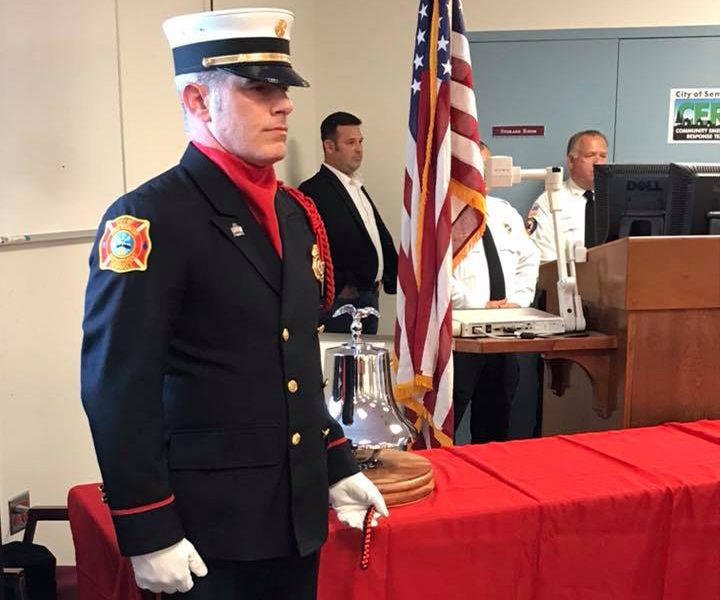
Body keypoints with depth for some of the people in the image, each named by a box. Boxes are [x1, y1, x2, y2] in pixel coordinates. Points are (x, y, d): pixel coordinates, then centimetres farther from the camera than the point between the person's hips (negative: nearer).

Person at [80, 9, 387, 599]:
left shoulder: (294, 212, 8)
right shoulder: (149, 219, -15)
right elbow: (118, 391, -18)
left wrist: (337, 466, 14)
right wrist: (149, 536, -17)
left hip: (298, 516, 7)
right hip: (210, 529, -7)